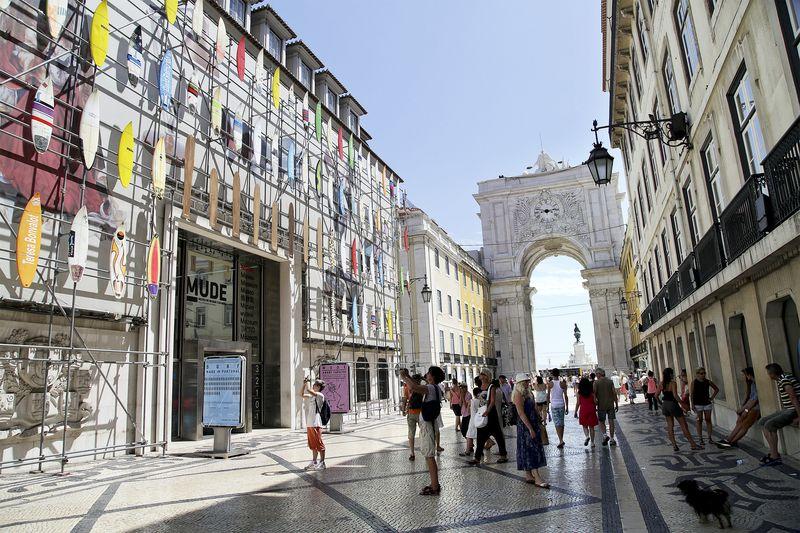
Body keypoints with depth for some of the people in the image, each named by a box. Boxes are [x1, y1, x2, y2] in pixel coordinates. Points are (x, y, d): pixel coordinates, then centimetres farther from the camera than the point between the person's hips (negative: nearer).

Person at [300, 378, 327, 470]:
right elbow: (301, 395, 22)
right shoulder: (312, 396, 17)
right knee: (312, 445, 14)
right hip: (309, 424, 9)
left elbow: (308, 390, -22)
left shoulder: (320, 395, -9)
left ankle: (322, 463, 3)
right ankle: (314, 462, 22)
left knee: (319, 444, -3)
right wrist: (304, 384, 12)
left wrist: (307, 383, -6)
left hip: (316, 424, -9)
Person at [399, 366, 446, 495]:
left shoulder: (431, 388, -18)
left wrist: (403, 377, -18)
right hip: (426, 424, 10)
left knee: (429, 456, -5)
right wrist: (408, 376, 17)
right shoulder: (434, 388, 12)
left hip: (427, 425, -10)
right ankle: (434, 484, 25)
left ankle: (434, 488, 1)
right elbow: (418, 388, 26)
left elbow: (413, 387, -34)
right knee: (429, 455, 16)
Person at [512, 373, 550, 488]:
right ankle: (537, 478, -9)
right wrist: (530, 428, -22)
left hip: (533, 424, 9)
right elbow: (521, 413, -20)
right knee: (532, 450, -9)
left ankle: (528, 476, 19)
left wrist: (538, 425, 14)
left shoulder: (528, 394, 13)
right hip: (525, 426, -9)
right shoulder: (518, 395, -15)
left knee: (529, 451, 12)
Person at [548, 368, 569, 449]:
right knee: (561, 423, 15)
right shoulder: (563, 383, -3)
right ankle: (561, 440, 23)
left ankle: (561, 441, -12)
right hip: (562, 405, 3)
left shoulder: (550, 384, -7)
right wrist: (567, 407, 8)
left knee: (557, 424, -2)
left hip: (554, 405, -3)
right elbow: (565, 396, 0)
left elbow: (548, 396, -5)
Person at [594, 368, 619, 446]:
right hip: (611, 405, 2)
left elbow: (594, 394, -11)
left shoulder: (596, 382, -6)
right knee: (611, 422, 8)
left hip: (601, 405, -2)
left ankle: (605, 435, -9)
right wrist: (616, 404, 8)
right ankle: (612, 439, 10)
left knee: (602, 421, 11)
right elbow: (614, 393, 1)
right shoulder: (610, 381, 2)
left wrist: (595, 403, -1)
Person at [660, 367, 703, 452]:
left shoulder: (662, 384, 3)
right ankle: (693, 444, 9)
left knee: (670, 426, 10)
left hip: (665, 405, 6)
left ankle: (674, 445, 8)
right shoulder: (673, 383, -14)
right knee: (683, 425, 3)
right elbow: (675, 395, -23)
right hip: (673, 404, -6)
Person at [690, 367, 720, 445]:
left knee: (708, 420, 4)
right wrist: (692, 405, -13)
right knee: (699, 420, -1)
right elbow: (691, 394, -7)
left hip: (707, 403, 3)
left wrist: (712, 398, 8)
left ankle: (710, 438, 11)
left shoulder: (708, 382, 4)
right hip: (698, 404, -3)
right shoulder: (694, 382, -5)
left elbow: (717, 389, 18)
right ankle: (700, 439, 2)